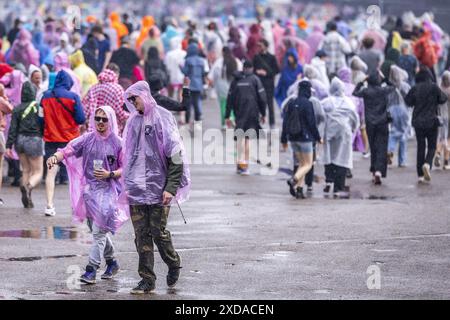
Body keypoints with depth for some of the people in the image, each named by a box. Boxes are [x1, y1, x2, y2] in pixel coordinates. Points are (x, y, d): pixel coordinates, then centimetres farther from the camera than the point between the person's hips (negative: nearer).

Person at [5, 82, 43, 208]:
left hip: (20, 140, 4)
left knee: (26, 170, 18)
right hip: (34, 140, -4)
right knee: (38, 172, 3)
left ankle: (27, 200, 12)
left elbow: (13, 129, -2)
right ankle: (29, 186, -29)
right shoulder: (39, 107, -10)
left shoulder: (17, 109, -1)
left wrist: (9, 146, -1)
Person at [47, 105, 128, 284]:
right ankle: (111, 263, 32)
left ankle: (92, 269, -13)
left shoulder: (118, 143, -3)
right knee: (99, 230, 15)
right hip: (89, 189, 5)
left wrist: (110, 174, -17)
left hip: (108, 190, -5)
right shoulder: (87, 139, 5)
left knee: (99, 231, -12)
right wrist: (55, 157, -27)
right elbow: (68, 150, -7)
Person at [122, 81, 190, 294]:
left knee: (158, 232, -3)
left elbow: (176, 156, -9)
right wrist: (127, 185, 15)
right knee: (142, 235, 2)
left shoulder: (162, 119, -6)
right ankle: (147, 279, 6)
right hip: (137, 189, 5)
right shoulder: (133, 122, 13)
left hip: (158, 188, -5)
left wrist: (171, 188, -16)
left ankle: (173, 264, 23)